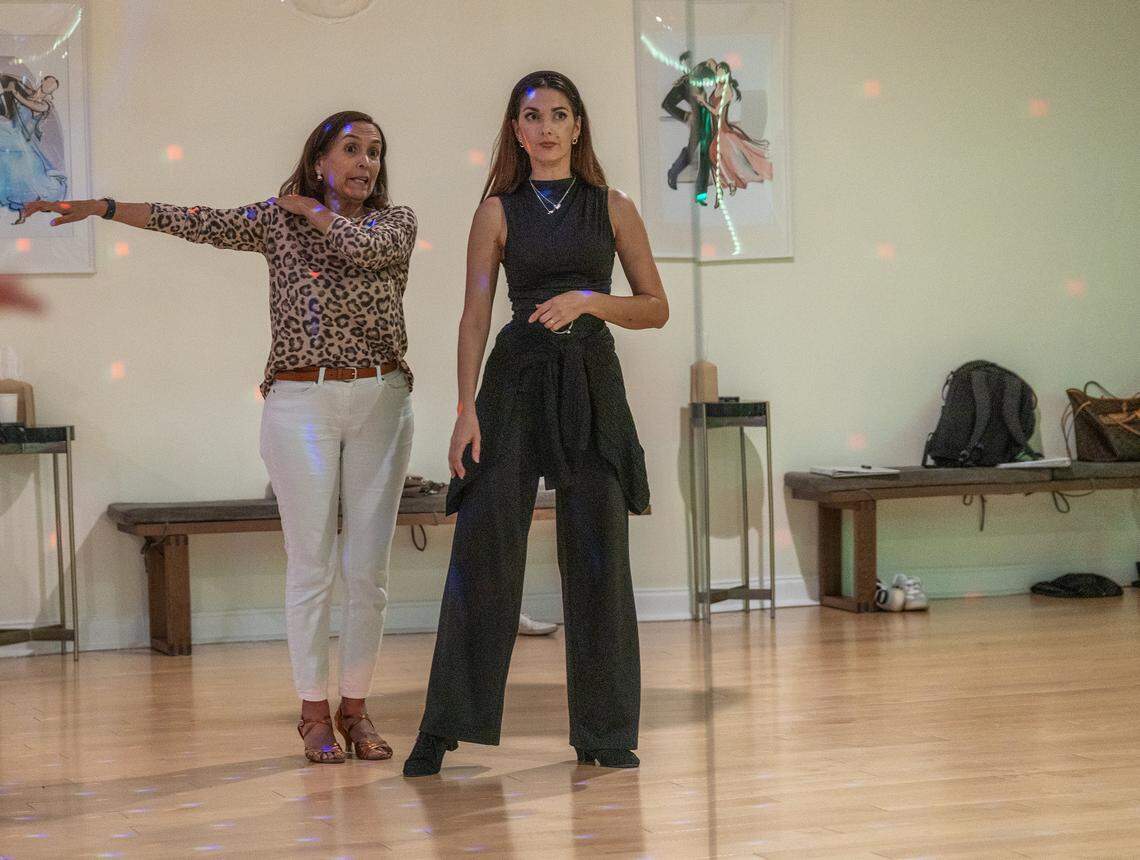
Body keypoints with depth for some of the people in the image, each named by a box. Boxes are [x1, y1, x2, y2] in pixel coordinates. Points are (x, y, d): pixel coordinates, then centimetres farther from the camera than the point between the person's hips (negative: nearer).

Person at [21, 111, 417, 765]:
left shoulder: (398, 221, 6)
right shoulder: (277, 221, 7)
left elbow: (363, 243, -16)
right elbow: (194, 222, 0)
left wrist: (307, 206, -1)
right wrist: (99, 208, -5)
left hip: (381, 400, 1)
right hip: (301, 401, -1)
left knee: (369, 568, 2)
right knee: (312, 564, -1)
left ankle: (356, 707, 11)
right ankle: (315, 711, 6)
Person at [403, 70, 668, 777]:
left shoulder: (612, 208, 8)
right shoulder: (499, 211, 6)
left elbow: (657, 308, 8)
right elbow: (475, 315, 1)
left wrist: (591, 300, -10)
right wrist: (467, 410, -8)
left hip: (592, 381, 1)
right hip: (516, 381, -1)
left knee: (598, 558, 3)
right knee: (484, 549, -5)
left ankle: (606, 732, 11)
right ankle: (446, 727, 2)